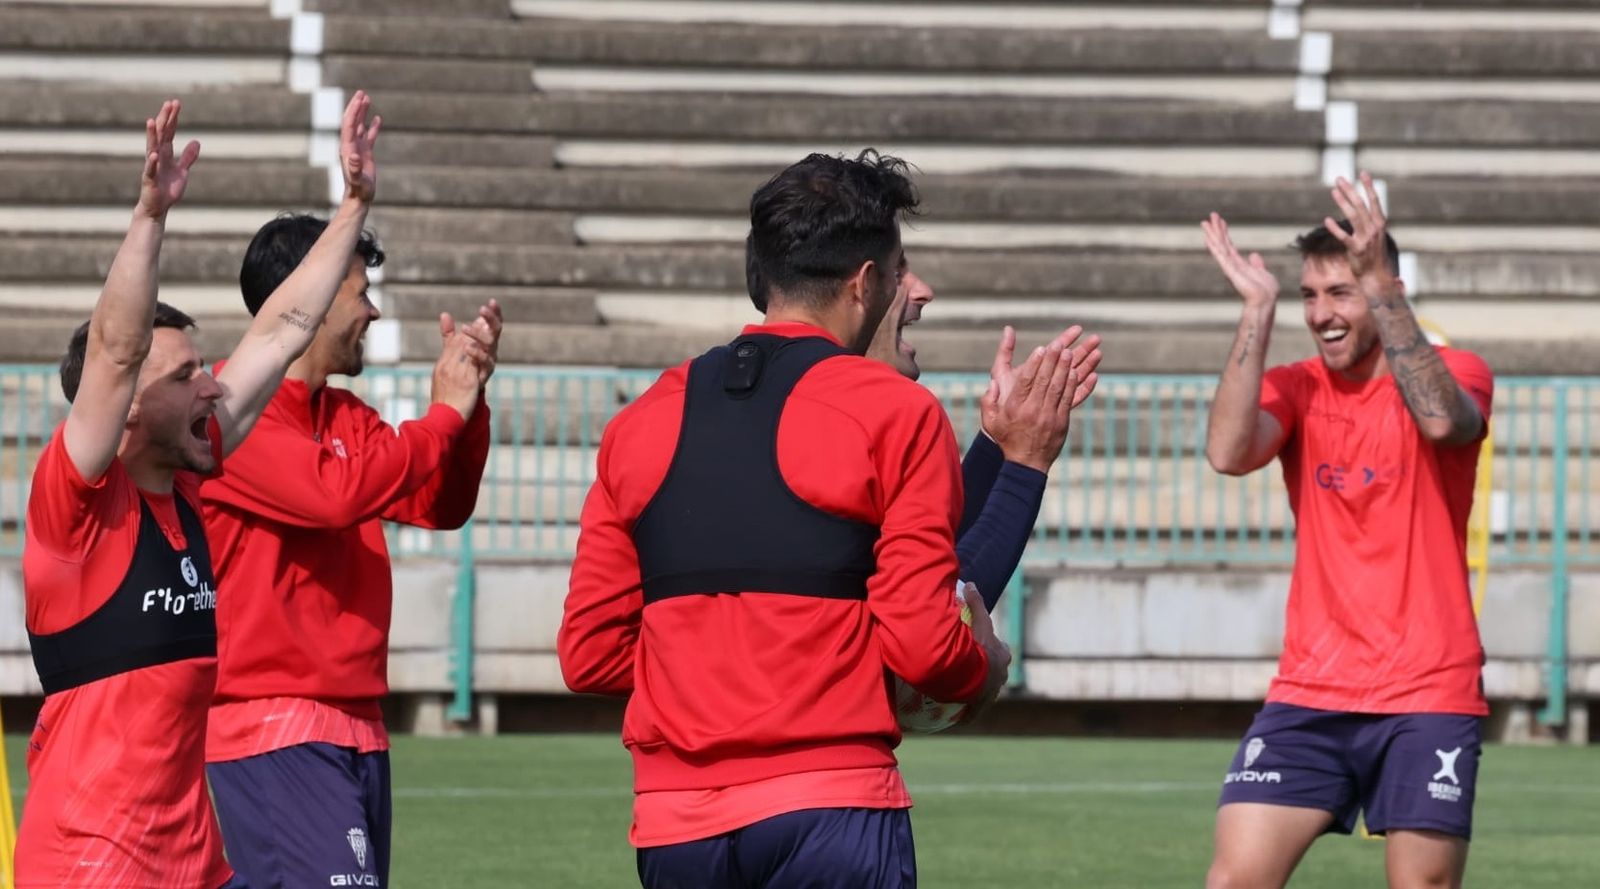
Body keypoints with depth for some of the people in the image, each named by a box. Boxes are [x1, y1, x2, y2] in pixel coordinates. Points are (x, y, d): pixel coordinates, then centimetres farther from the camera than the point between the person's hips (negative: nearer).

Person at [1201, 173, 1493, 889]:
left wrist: (1378, 280, -28)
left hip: (1429, 696, -2)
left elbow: (1441, 418, -26)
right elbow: (1228, 452, -14)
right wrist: (1258, 308, -15)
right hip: (1310, 695, 3)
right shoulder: (1294, 389, 7)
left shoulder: (1457, 373, -1)